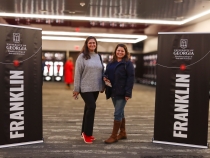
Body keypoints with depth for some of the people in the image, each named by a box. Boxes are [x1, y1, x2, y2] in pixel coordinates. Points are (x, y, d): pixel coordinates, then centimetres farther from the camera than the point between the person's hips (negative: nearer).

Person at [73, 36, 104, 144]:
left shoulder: (98, 57, 11)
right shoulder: (82, 57, -5)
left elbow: (101, 72, 16)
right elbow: (77, 73, -7)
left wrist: (102, 86, 13)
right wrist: (76, 89, -9)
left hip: (95, 88, 6)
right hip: (85, 88, -5)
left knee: (89, 108, 11)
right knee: (91, 107, -14)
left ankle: (85, 132, 22)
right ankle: (87, 133, 0)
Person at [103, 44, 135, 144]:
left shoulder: (128, 63, -6)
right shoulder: (111, 63, 13)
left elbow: (131, 78, -13)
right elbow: (106, 73, 22)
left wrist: (128, 93, -20)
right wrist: (105, 78, -4)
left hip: (122, 93, -7)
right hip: (113, 92, 7)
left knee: (117, 114, -6)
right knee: (120, 113, 16)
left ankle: (114, 136, 2)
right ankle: (123, 133, 27)